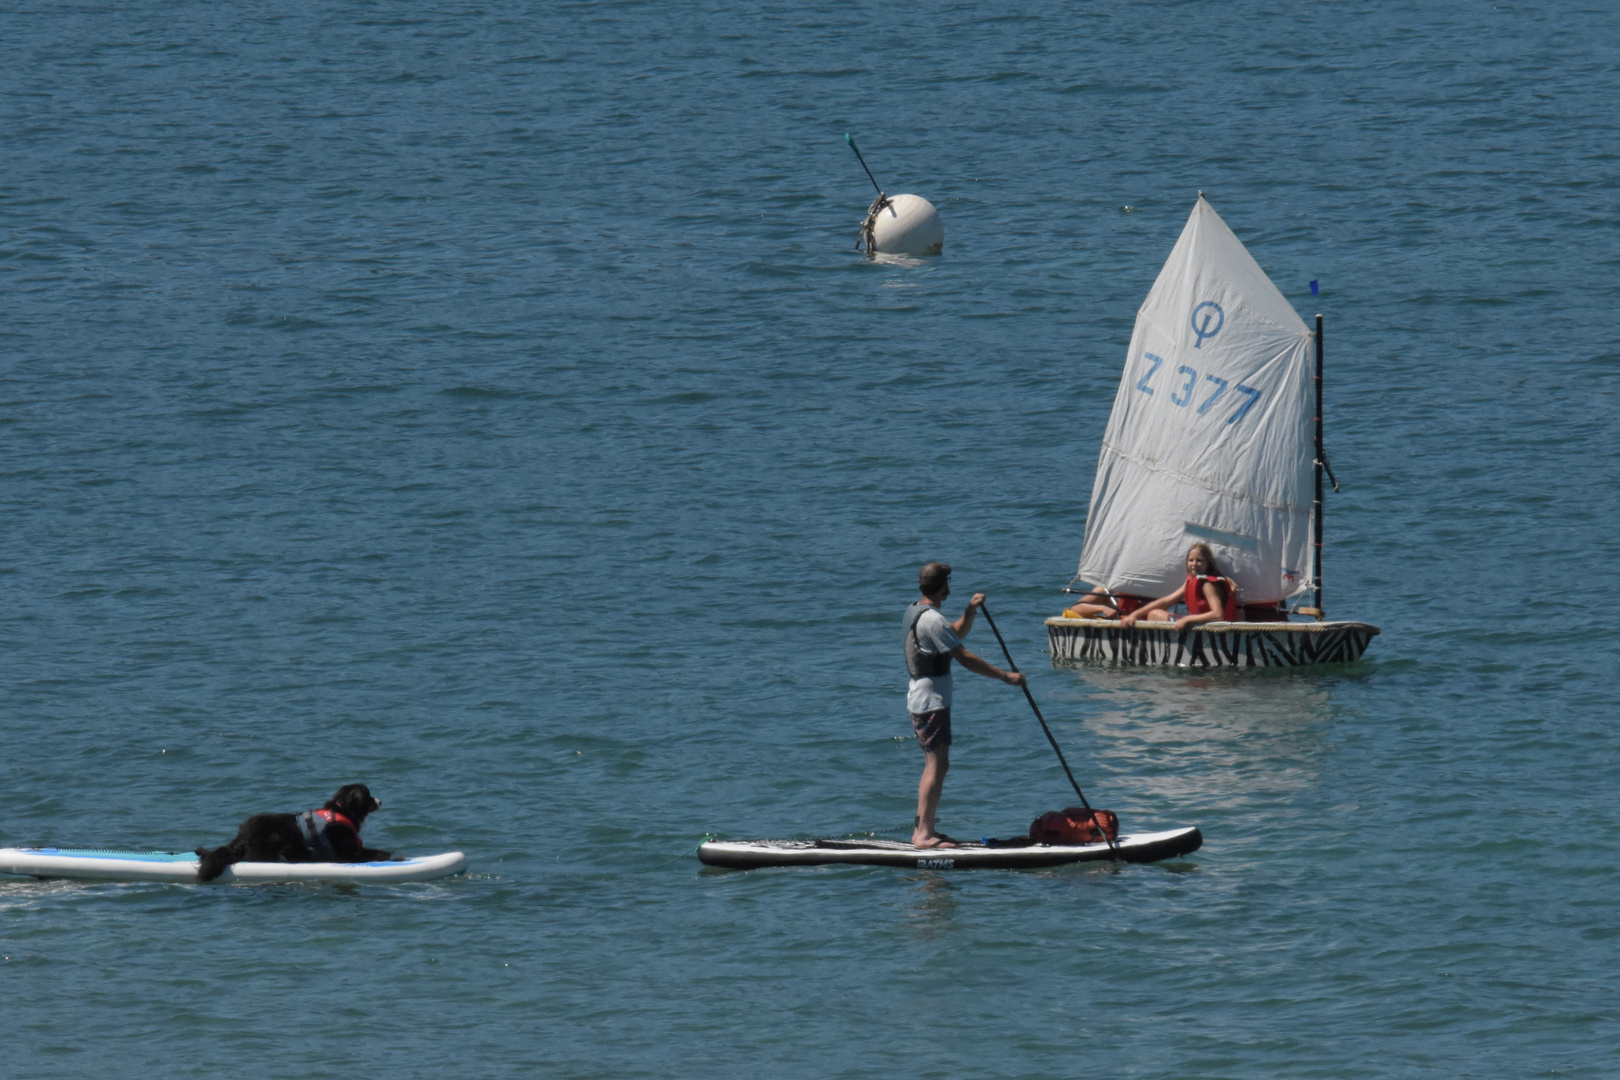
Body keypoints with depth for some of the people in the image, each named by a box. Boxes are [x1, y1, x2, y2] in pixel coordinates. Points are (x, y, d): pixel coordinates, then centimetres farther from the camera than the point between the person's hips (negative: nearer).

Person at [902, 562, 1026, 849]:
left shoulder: (915, 611, 12)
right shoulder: (932, 620, -19)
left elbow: (955, 635, 24)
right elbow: (965, 658, -21)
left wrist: (970, 612, 6)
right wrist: (1006, 676, -17)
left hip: (920, 699, 11)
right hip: (932, 703, -11)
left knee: (934, 766, 16)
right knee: (937, 766, -11)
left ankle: (922, 829, 19)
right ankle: (924, 834, -13)